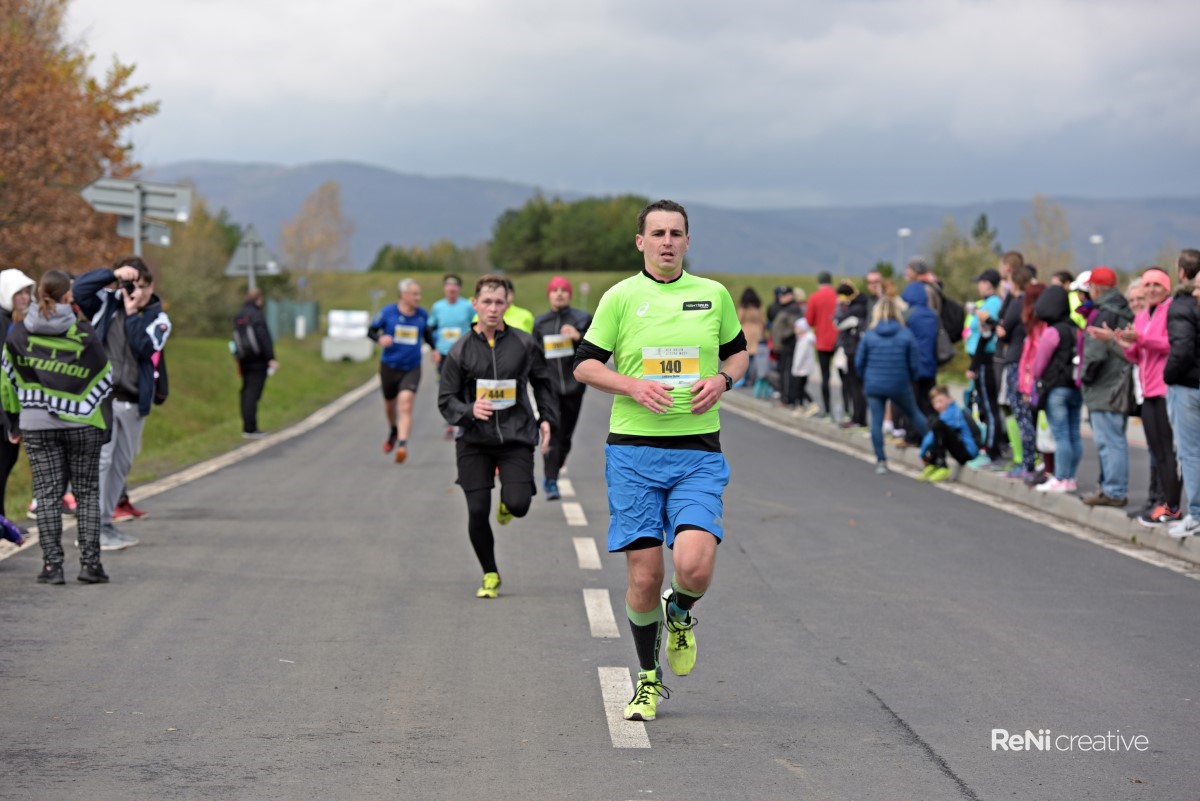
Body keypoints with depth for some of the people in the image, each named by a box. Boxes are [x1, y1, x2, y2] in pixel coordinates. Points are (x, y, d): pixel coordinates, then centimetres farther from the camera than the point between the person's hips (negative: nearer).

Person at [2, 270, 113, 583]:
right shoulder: (84, 334, -6)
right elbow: (103, 380, -1)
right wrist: (104, 426, 10)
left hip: (37, 425, 1)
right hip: (82, 423, -1)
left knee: (47, 493, 6)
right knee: (87, 492, 7)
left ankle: (52, 564, 1)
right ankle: (90, 562, 3)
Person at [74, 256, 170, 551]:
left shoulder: (159, 319, 5)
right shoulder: (107, 303, 5)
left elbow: (145, 348, -11)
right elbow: (79, 288, -11)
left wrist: (132, 314, -12)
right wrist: (113, 274, -16)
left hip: (134, 402, 3)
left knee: (122, 463, 11)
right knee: (99, 460, -10)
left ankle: (105, 523, 23)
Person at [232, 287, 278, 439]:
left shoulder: (238, 317, 13)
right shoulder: (256, 315, -13)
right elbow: (264, 338, -20)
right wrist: (271, 358, -20)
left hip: (244, 362, 8)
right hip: (258, 362, -8)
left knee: (247, 394, 12)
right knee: (253, 394, -9)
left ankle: (247, 428, 15)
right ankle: (250, 429, -11)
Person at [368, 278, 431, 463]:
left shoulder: (422, 315, 2)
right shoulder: (388, 312, -6)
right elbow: (371, 330, 1)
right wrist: (380, 338, -20)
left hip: (412, 368, 0)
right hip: (389, 366, 0)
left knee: (406, 403, -21)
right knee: (390, 403, 18)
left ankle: (403, 444, -27)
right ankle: (393, 431, 50)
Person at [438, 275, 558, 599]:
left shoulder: (524, 344, 2)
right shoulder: (461, 350, 0)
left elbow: (543, 383, 16)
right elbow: (446, 401, 1)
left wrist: (547, 418, 5)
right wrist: (469, 410, -19)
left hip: (516, 438, 0)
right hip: (474, 442, 0)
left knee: (519, 504, -17)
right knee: (477, 512, -5)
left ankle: (507, 502, 23)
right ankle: (490, 575, 17)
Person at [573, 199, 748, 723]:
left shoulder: (713, 295, 7)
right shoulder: (621, 297, 1)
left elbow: (738, 351, 21)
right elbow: (584, 365, 6)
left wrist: (723, 379, -1)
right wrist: (633, 385, -11)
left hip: (698, 453, 1)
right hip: (633, 451, -1)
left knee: (695, 566, -17)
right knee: (644, 576, -2)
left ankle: (680, 613, 20)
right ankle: (648, 679, 20)